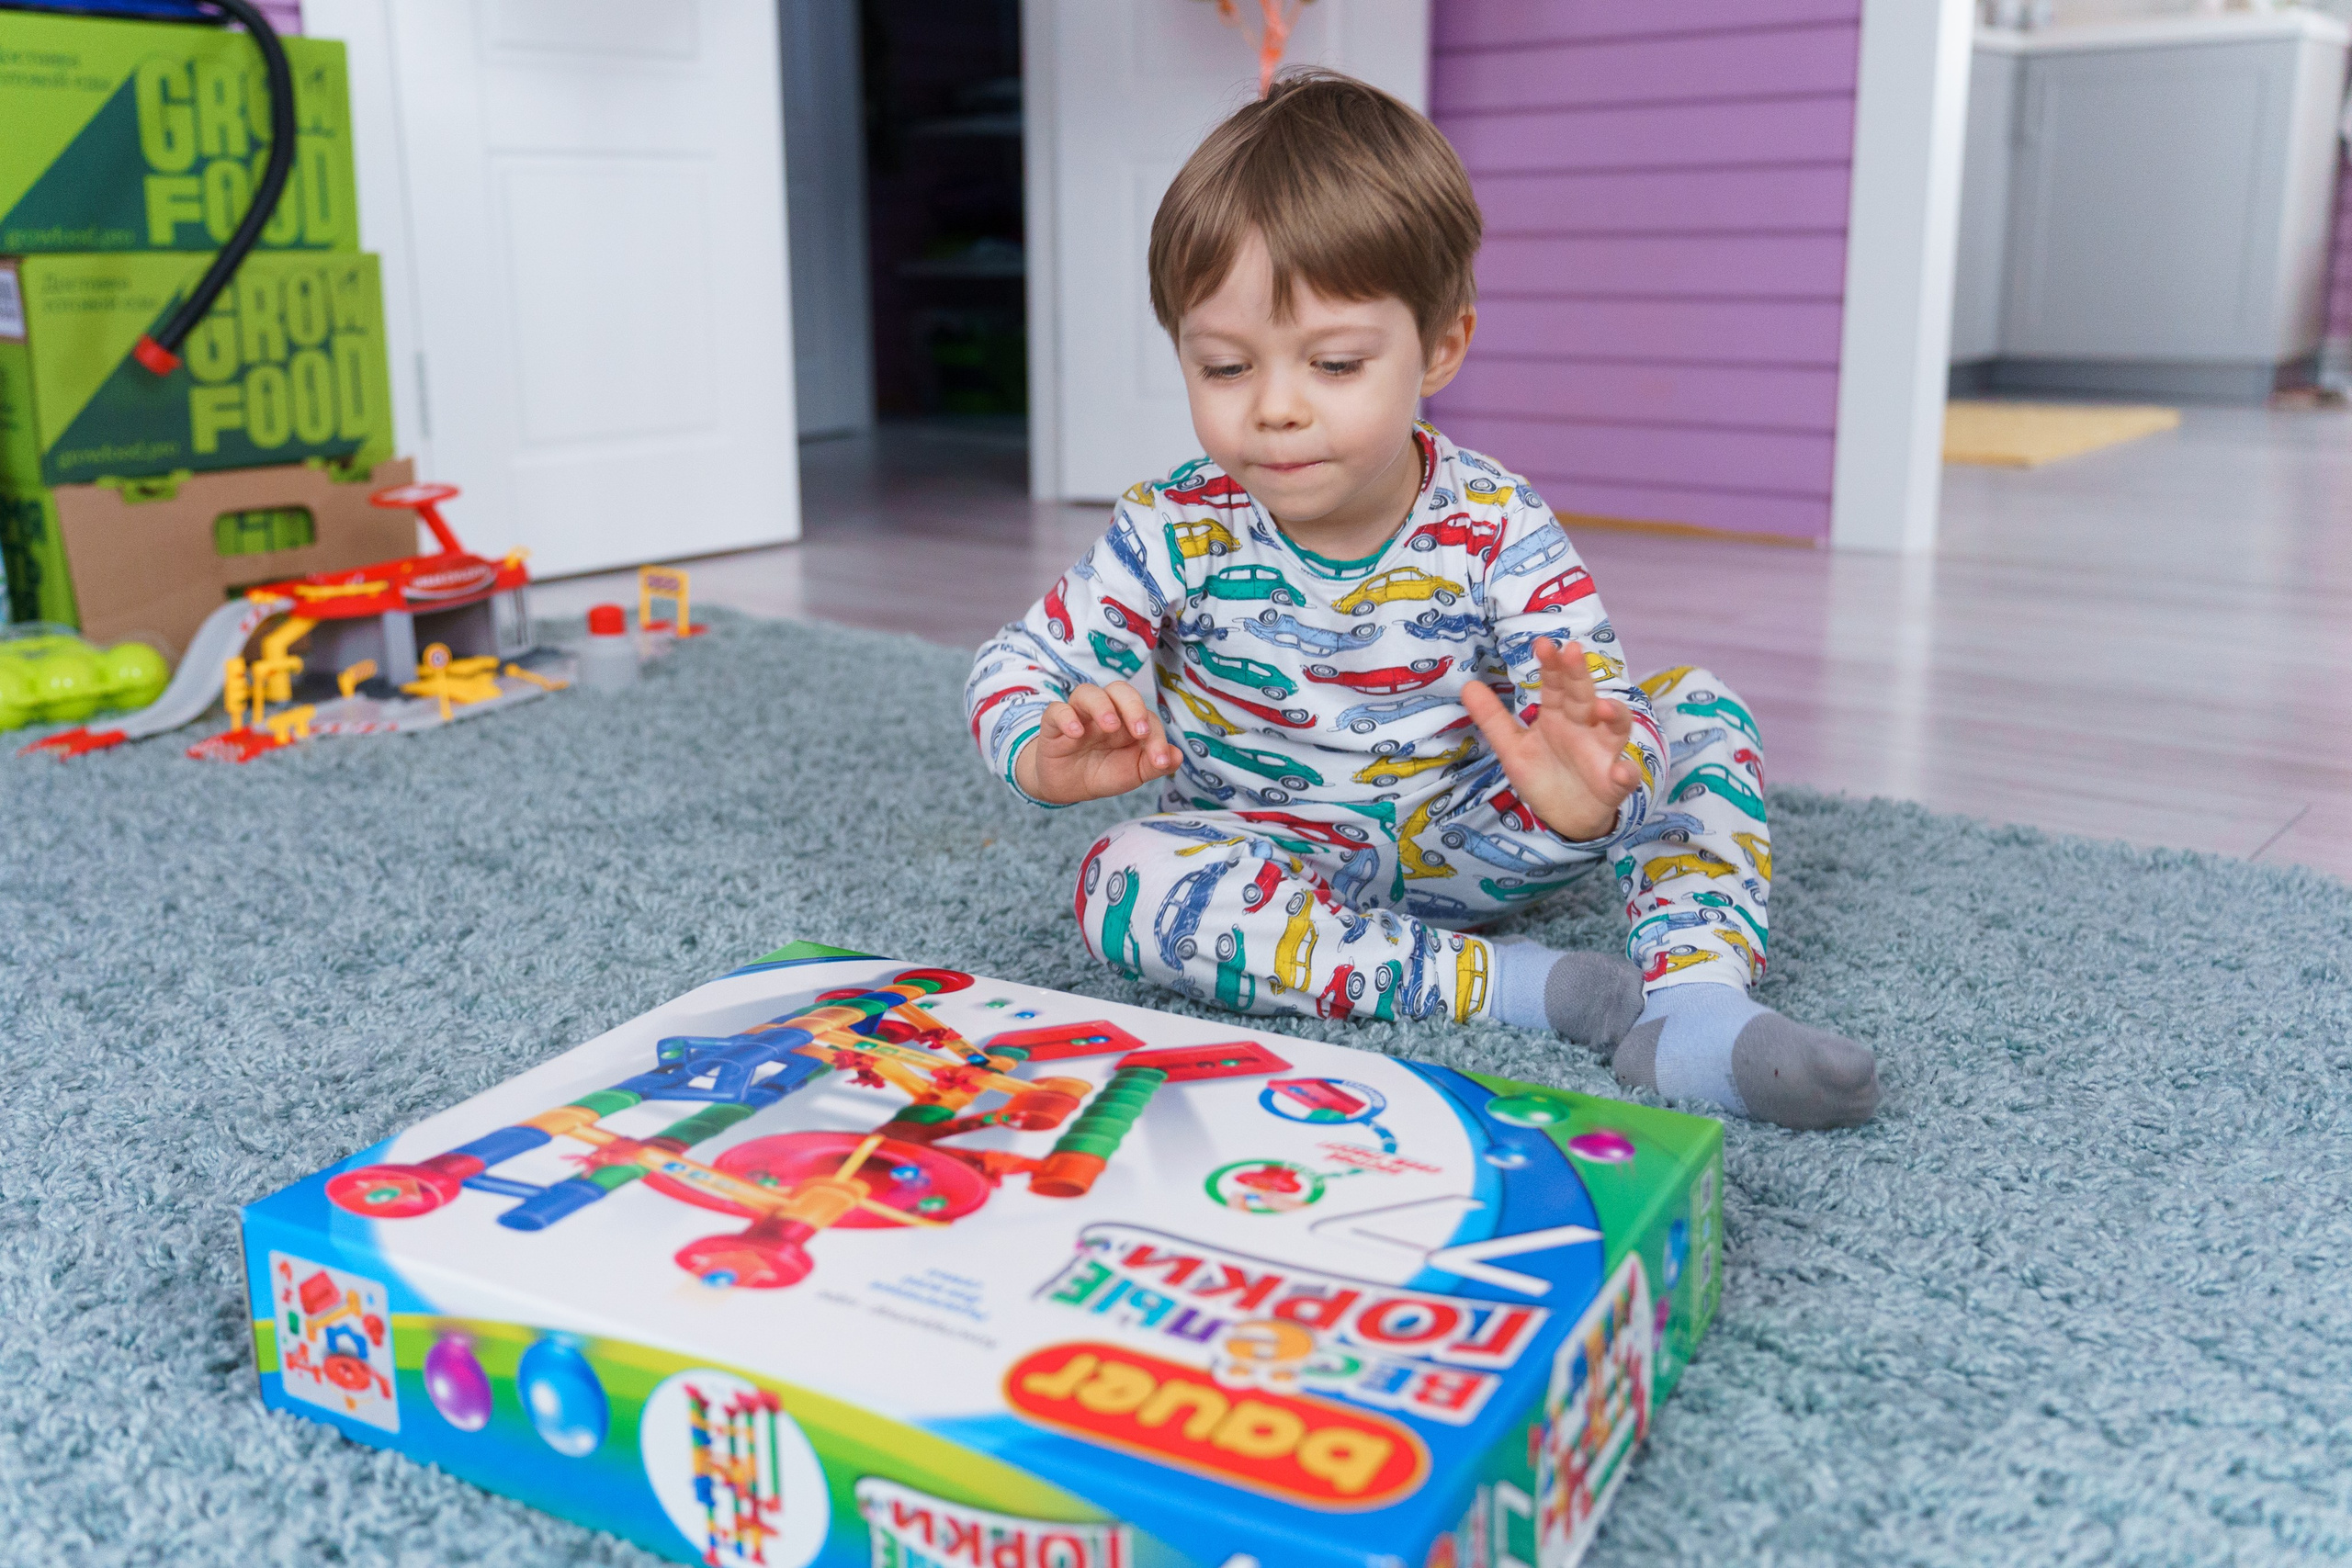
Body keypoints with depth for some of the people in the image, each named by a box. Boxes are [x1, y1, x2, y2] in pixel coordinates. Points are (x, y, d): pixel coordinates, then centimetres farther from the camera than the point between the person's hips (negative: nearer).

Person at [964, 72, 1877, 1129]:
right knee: (1126, 879, -33)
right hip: (1277, 858, -1)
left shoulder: (1498, 531, -16)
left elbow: (1601, 717, -22)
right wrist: (1049, 754, -36)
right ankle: (1506, 984, -31)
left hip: (1465, 836, 1)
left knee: (1698, 711, -11)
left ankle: (1692, 1002, -30)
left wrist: (1586, 794, -48)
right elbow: (1018, 665, -10)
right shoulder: (1177, 535, -15)